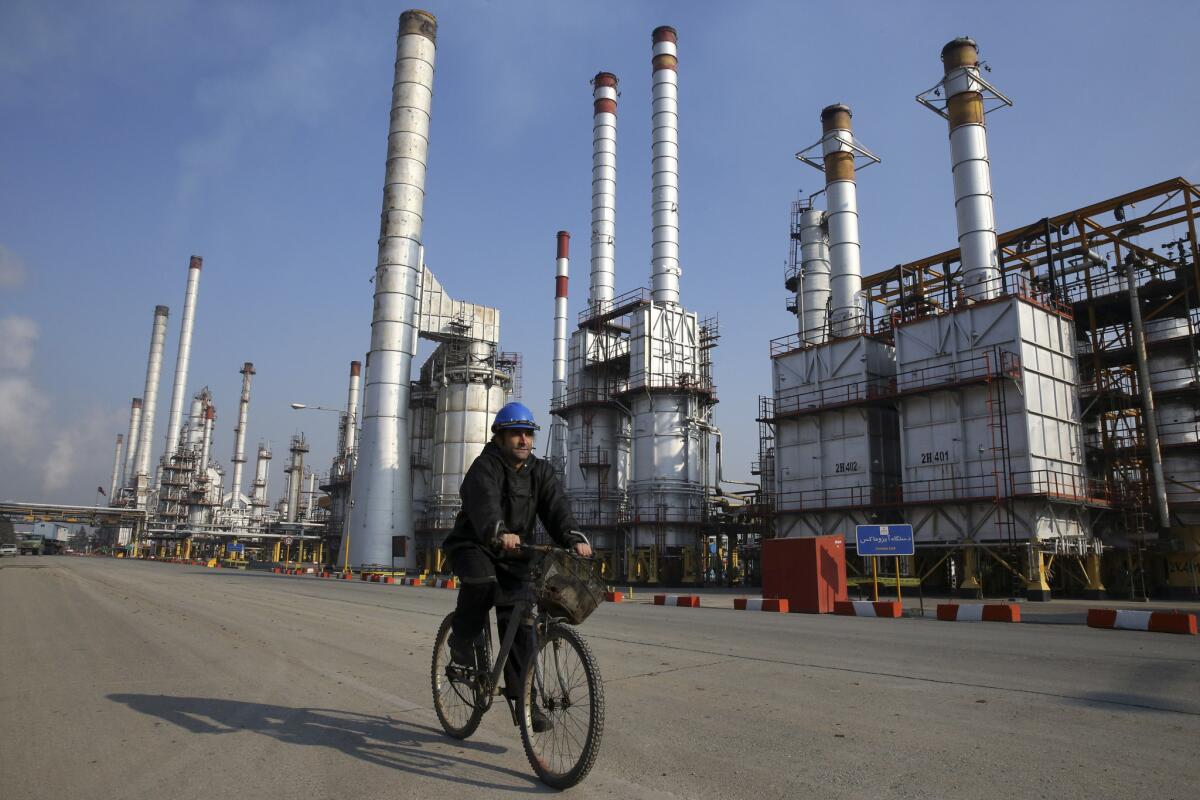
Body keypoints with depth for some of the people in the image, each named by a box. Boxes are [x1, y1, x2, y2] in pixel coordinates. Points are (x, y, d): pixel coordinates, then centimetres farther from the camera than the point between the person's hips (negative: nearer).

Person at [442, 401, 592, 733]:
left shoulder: (540, 471, 2)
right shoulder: (485, 467, -15)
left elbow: (556, 507, -14)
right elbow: (485, 504, -35)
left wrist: (574, 537, -34)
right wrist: (499, 532, -56)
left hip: (513, 555, 4)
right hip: (474, 546, -4)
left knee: (519, 624, -4)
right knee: (481, 581, -36)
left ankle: (521, 697, 5)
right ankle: (463, 641, -8)